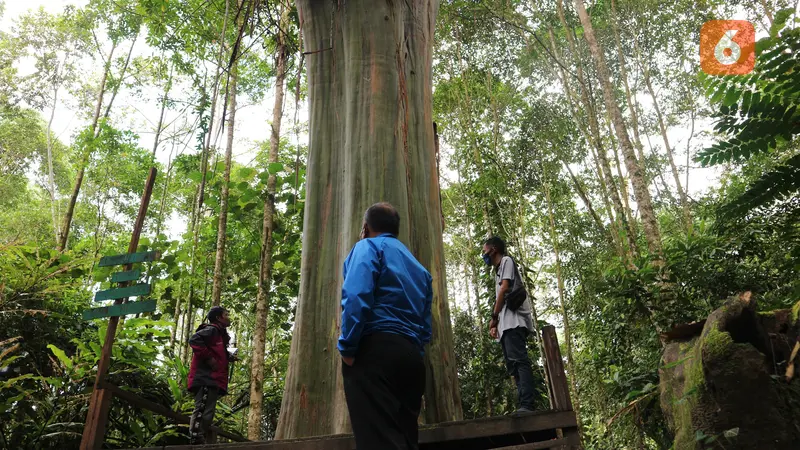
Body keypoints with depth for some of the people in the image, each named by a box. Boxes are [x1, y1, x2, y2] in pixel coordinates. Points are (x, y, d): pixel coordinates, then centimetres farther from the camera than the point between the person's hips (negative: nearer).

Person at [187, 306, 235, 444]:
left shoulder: (219, 334, 26)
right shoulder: (212, 329, -5)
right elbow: (194, 340, -22)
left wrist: (228, 358, 13)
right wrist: (208, 358, -21)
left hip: (211, 380, 11)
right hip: (206, 379, -11)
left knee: (207, 412, 10)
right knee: (203, 410, -16)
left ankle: (200, 441, 12)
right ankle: (196, 440, -19)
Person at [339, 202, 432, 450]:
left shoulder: (368, 247, 5)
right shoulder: (419, 267, 27)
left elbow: (356, 297, -14)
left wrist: (347, 348, -10)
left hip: (376, 350, -7)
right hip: (411, 357, 8)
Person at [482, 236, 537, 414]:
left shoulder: (506, 261, 5)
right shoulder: (498, 270, 29)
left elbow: (505, 288, -7)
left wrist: (493, 317, -5)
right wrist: (496, 324, 12)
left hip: (513, 320, -10)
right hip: (506, 323, 10)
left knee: (519, 361, -19)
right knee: (513, 364, 2)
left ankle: (527, 405, -27)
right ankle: (524, 405, -2)